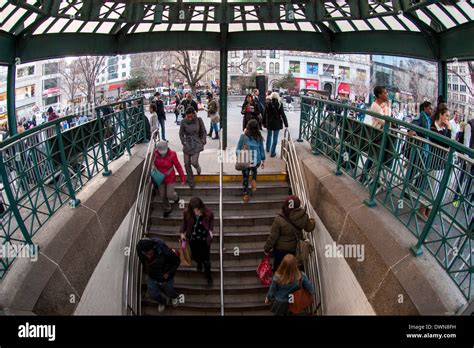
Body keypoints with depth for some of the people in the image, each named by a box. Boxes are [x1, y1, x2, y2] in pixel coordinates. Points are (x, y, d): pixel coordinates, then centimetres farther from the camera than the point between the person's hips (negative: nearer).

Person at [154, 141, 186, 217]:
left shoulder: (172, 154, -21)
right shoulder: (155, 153, -14)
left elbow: (178, 166, -13)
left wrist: (182, 177, -11)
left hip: (170, 178, -3)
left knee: (169, 195, -5)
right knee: (162, 196, 11)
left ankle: (175, 196, 34)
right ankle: (167, 209, 37)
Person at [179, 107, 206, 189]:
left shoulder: (199, 120, -7)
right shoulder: (184, 122, -6)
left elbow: (203, 131, 4)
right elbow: (181, 133, 6)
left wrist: (203, 141, -1)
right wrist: (184, 142, -3)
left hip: (196, 144, -2)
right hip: (187, 144, 2)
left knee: (194, 162, -16)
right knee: (187, 164, 1)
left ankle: (198, 167, 24)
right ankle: (191, 182, 18)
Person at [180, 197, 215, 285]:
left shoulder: (208, 213, -28)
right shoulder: (186, 213, -25)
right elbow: (184, 222, -2)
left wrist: (210, 230, -12)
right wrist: (182, 232, -7)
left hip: (204, 238, -2)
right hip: (192, 238, 2)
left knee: (206, 259, 5)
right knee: (195, 256, 21)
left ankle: (208, 276, 36)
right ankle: (199, 263, 61)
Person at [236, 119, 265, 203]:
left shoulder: (243, 136, -12)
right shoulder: (259, 137, -7)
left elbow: (238, 149, -6)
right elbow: (262, 150, 0)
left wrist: (238, 158, 10)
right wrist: (263, 161, 12)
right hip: (256, 161, 2)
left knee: (245, 177, 17)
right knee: (254, 169, 37)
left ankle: (246, 194, 23)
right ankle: (254, 180, 18)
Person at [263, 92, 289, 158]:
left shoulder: (268, 104, -8)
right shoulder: (280, 105, -13)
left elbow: (265, 114, -2)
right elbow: (283, 115, -12)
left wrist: (264, 122, 10)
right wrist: (286, 124, -7)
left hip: (269, 123, 3)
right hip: (277, 123, -3)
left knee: (269, 135, 24)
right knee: (275, 138, 6)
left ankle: (268, 148, 40)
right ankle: (272, 152, 8)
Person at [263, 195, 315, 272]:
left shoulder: (279, 219, -29)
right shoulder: (304, 216, -21)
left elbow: (273, 237, -20)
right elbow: (309, 228, 0)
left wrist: (267, 248, -4)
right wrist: (312, 222, 23)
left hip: (280, 248, -3)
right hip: (293, 248, 3)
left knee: (277, 266, 19)